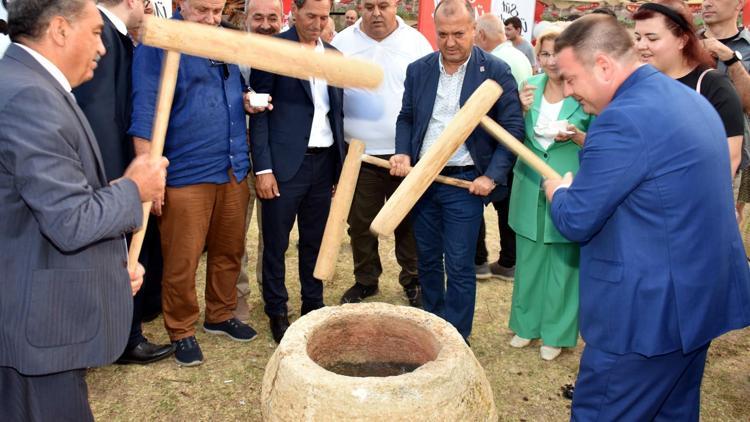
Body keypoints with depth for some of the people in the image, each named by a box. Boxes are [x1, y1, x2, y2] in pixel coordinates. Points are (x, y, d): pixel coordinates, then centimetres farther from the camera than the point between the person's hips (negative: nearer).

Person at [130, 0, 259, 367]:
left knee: (229, 252, 15)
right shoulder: (158, 44, -7)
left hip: (233, 171, 6)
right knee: (182, 261, 2)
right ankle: (182, 331, 21)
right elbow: (144, 115, -10)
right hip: (186, 173, -6)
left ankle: (221, 315, 34)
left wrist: (248, 100, 4)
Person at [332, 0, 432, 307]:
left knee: (408, 221, 10)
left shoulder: (416, 42, 0)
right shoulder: (342, 43, 2)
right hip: (358, 154, 1)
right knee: (360, 223, 12)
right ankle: (365, 280, 30)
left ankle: (412, 280, 28)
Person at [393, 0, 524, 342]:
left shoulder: (495, 72, -8)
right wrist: (402, 153, -6)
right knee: (427, 260, 16)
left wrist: (492, 176, -15)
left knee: (459, 267, 0)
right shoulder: (418, 70, 4)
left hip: (465, 183, -4)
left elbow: (513, 128, -7)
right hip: (421, 178, 4)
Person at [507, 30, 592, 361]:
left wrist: (577, 136, -22)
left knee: (563, 263, 7)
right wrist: (521, 109, -10)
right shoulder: (530, 87, 3)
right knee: (527, 260, 14)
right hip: (530, 188, 4)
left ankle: (556, 333, 24)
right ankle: (526, 324, 32)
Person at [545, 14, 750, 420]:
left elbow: (575, 221, -18)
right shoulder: (689, 99, 9)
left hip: (648, 311, -10)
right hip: (701, 297, 10)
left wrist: (556, 190, 2)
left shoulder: (624, 118, -22)